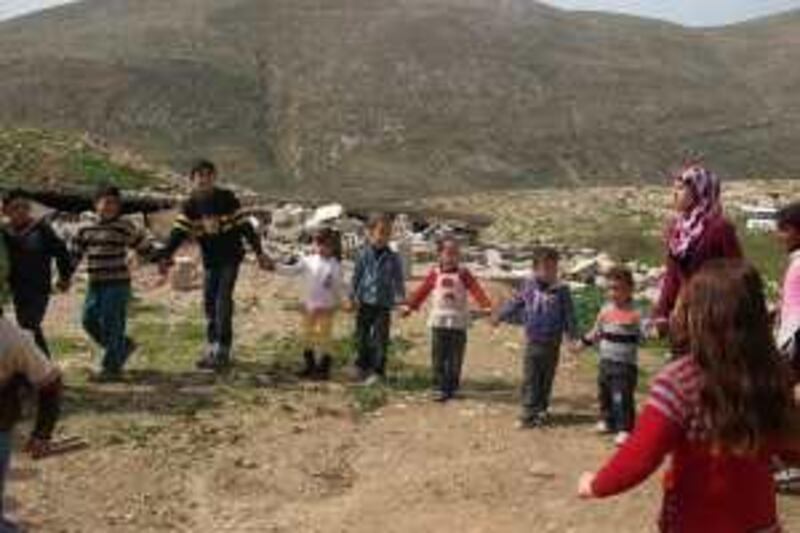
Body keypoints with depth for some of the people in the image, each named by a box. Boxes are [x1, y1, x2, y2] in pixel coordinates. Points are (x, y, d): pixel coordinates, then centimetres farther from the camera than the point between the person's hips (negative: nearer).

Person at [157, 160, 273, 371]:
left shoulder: (227, 199, -10)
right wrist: (165, 256, -20)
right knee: (209, 302, 6)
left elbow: (245, 226, -8)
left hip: (230, 257, -4)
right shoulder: (190, 205, 0)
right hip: (210, 260, 5)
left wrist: (259, 252, -11)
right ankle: (212, 346, 18)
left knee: (223, 300, -12)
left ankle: (223, 350, -8)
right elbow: (179, 232, -7)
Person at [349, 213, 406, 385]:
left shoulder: (393, 258, 0)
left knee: (380, 340, -6)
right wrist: (352, 297, 0)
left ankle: (378, 371, -1)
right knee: (362, 338, 11)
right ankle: (363, 368, 27)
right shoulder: (364, 255, -1)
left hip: (383, 306, -1)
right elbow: (356, 277, 3)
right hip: (365, 303, 1)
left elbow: (398, 280, 4)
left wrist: (401, 297, -8)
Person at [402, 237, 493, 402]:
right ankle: (440, 388, 8)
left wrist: (486, 305, -21)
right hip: (439, 321, 1)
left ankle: (452, 388, 15)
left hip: (458, 323, 0)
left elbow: (476, 290, -9)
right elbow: (423, 291, 8)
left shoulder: (463, 274, -1)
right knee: (438, 357, 1)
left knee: (455, 359, 4)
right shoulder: (435, 274, 2)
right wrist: (411, 306, 9)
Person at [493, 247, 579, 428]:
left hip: (551, 344, -1)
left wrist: (574, 337, -9)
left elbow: (569, 316, -4)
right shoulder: (528, 286, -1)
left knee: (546, 380, 10)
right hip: (532, 342, 1)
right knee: (529, 380, 0)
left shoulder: (561, 290, -7)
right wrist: (501, 316, 22)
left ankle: (541, 410, 24)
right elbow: (515, 303, 14)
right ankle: (528, 414, 4)